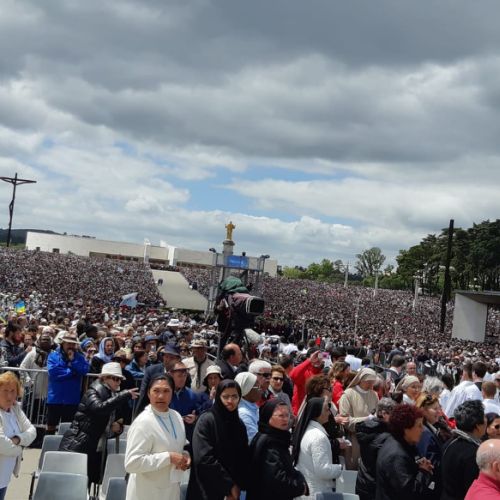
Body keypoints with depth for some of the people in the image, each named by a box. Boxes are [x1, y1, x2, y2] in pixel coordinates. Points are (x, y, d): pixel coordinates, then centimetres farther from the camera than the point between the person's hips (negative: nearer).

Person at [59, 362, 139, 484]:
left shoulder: (113, 396, 12)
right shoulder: (93, 392, -8)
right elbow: (99, 408, -32)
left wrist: (118, 428, -3)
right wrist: (125, 395, -31)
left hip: (96, 450, 7)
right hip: (78, 447, -7)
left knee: (91, 481, 4)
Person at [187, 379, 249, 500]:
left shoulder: (240, 425, 6)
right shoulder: (206, 420, -11)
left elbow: (244, 459, 6)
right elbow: (204, 458, -19)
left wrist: (238, 486, -8)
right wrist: (229, 485, -16)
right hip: (207, 490, -5)